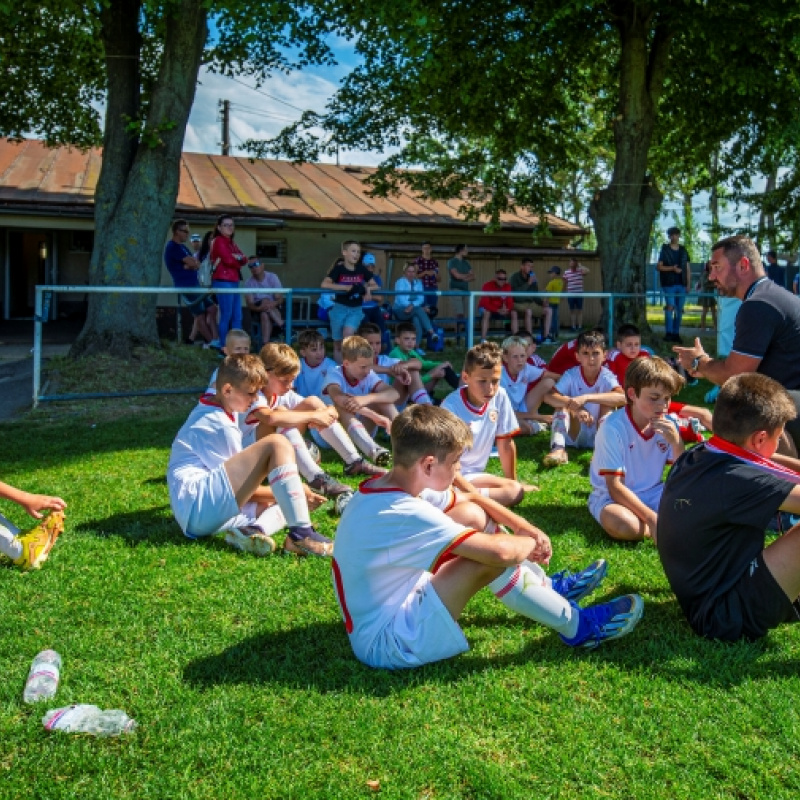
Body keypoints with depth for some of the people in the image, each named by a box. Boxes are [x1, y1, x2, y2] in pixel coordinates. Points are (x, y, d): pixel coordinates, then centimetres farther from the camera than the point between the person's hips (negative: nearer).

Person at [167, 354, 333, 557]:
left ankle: (252, 530, -19)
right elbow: (243, 481, -4)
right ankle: (301, 534, -30)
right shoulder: (220, 426, -7)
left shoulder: (207, 411, 22)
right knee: (278, 444, -19)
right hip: (197, 504, -11)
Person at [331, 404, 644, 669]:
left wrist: (525, 527, 3)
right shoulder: (407, 514, -28)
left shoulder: (382, 490, 0)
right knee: (491, 556, -23)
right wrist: (529, 543, -10)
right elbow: (502, 552, -33)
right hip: (389, 643, -9)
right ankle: (577, 626, -1)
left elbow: (471, 498, 13)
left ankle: (551, 588, 21)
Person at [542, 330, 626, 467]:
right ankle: (558, 448, -36)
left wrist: (586, 397, -42)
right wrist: (576, 407, -40)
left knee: (608, 401, -21)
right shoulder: (571, 375, -11)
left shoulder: (607, 376, -14)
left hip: (598, 436, -1)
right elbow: (548, 397, -24)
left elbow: (623, 397, -34)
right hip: (574, 435, 1)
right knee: (563, 403, -21)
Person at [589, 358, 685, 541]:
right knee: (623, 524, -37)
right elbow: (615, 487, -21)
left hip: (652, 493, 4)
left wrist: (676, 442, -20)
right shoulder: (613, 428, -20)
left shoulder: (669, 424, -4)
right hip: (611, 497, -4)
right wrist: (651, 517, -30)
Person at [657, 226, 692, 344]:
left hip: (682, 285, 4)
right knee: (670, 307, -13)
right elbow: (658, 266, -3)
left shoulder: (683, 250, 13)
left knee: (679, 310, 6)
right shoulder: (665, 250, 2)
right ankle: (668, 333, -11)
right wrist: (672, 268, -16)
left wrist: (689, 283, 6)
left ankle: (676, 333, 12)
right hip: (669, 284, -4)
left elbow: (687, 268, 14)